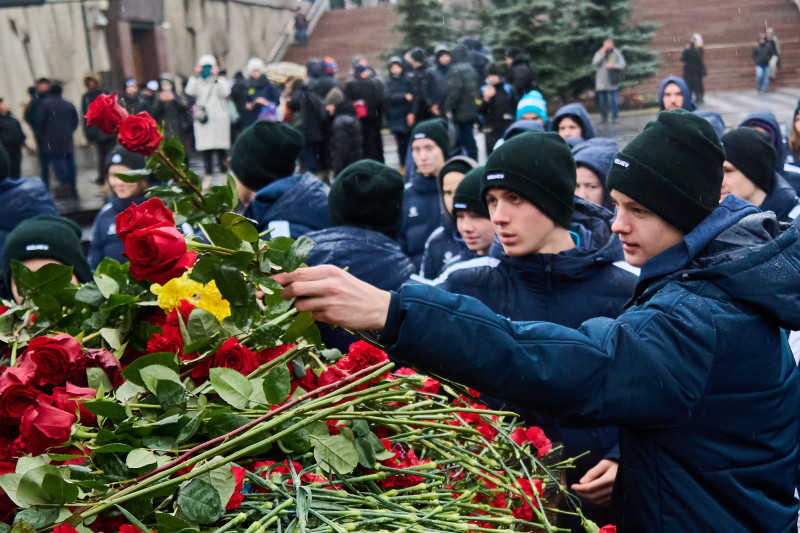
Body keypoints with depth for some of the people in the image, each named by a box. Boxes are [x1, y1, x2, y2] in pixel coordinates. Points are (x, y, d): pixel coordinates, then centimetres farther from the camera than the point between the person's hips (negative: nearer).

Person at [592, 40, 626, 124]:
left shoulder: (617, 53, 3)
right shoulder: (599, 53, 6)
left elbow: (622, 64, -2)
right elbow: (594, 63, -7)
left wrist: (613, 65, -18)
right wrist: (602, 54, -12)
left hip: (612, 82, -2)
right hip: (601, 81, 2)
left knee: (614, 100, -5)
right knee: (602, 101, 6)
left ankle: (614, 118, 2)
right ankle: (603, 118, 16)